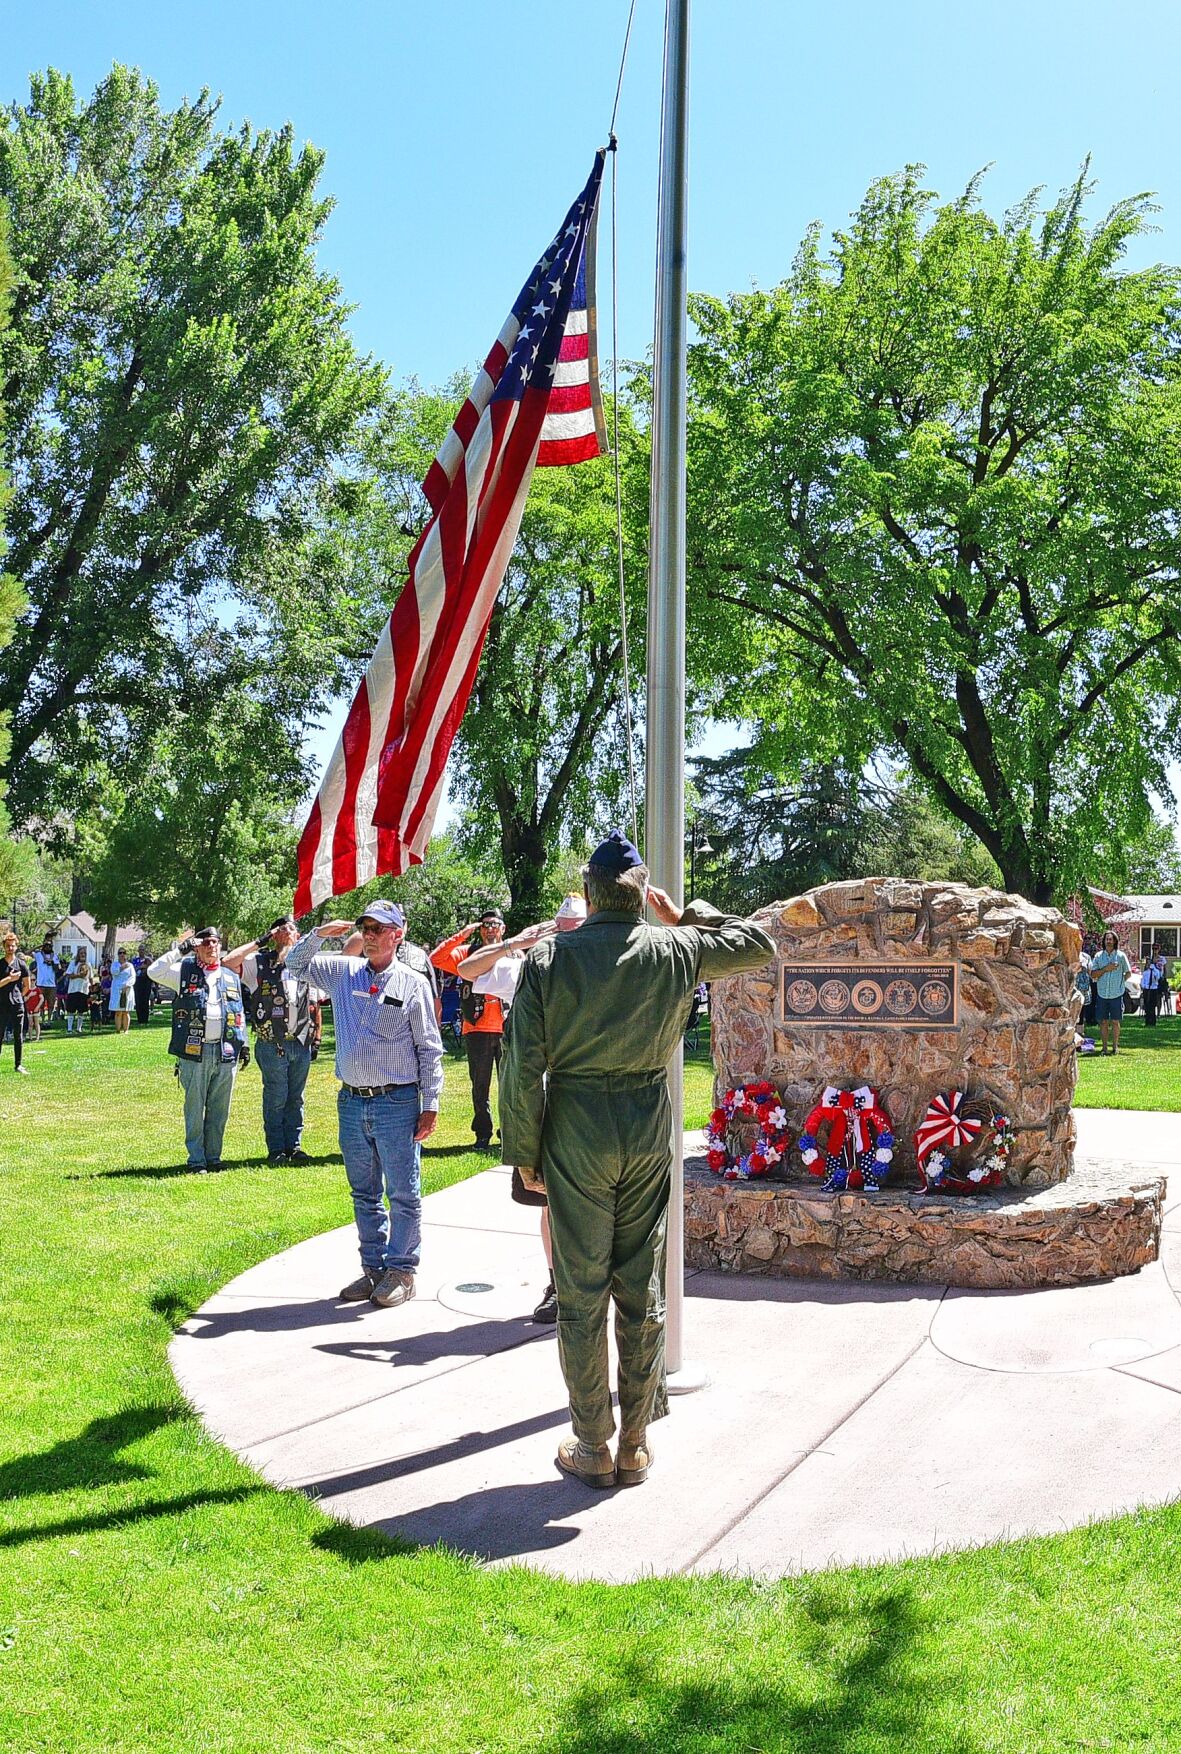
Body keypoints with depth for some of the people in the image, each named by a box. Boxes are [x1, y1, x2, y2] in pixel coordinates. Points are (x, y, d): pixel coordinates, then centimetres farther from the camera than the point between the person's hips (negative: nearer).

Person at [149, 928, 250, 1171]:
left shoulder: (232, 978, 17)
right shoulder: (185, 972, 6)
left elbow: (240, 1015, 21)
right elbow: (154, 972, -9)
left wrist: (244, 1043, 14)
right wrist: (180, 950, -9)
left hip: (225, 1052, 3)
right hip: (194, 1052, -3)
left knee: (219, 1109, 7)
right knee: (194, 1108, 0)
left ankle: (213, 1156, 16)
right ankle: (196, 1159, 7)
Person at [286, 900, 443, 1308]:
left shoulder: (413, 983, -2)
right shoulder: (344, 972, 8)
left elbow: (429, 1049, -1)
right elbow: (295, 965, 20)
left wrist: (430, 1105, -6)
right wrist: (319, 934, 2)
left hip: (397, 1102, -4)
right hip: (351, 1102, 4)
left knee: (403, 1194, 0)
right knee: (364, 1193, 13)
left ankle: (401, 1270, 11)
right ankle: (373, 1267, 23)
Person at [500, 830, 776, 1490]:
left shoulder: (548, 956, -6)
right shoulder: (674, 950, -1)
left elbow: (524, 1067, -9)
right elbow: (759, 944, 16)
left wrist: (524, 1152, 1)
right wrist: (687, 915, 20)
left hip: (574, 1131, -2)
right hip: (649, 1127, 2)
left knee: (581, 1294, 6)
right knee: (642, 1292, 10)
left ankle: (593, 1449, 14)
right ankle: (635, 1447, 19)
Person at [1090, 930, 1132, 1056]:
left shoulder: (1121, 956, 2)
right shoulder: (1098, 956, 4)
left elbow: (1128, 972, 11)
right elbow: (1093, 974, -1)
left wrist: (1120, 982, 3)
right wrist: (1105, 969, -12)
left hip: (1116, 994, -1)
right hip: (1102, 993, 1)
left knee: (1115, 1021, 3)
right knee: (1103, 1022, 3)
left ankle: (1115, 1047, 11)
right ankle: (1104, 1047, 10)